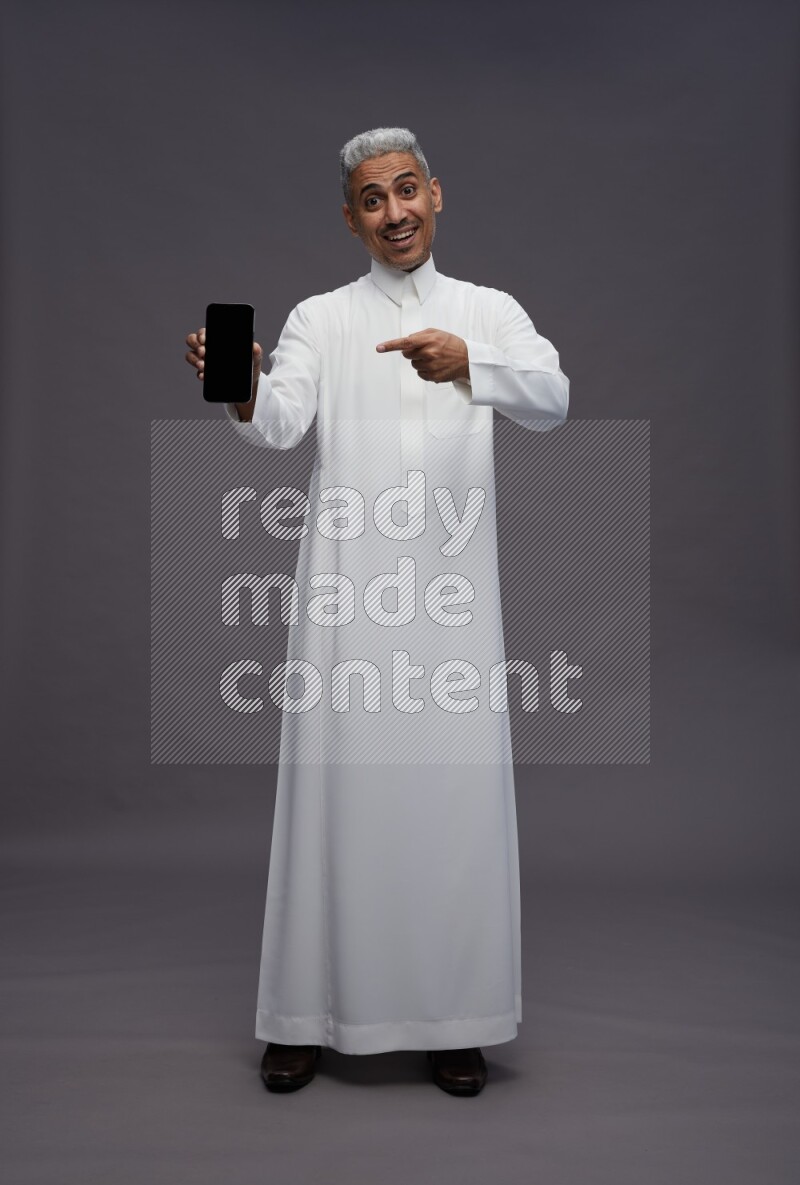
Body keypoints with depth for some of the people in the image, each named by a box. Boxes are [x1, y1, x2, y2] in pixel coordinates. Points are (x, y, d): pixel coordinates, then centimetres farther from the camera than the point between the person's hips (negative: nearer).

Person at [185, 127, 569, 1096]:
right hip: (345, 592, 0)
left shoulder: (489, 312, 11)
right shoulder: (319, 318, 11)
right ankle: (309, 1014, 16)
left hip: (452, 590, 0)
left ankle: (452, 1017, 18)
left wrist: (468, 365, -27)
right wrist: (242, 395, -29)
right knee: (333, 794, 2)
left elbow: (552, 402, -7)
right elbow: (282, 423, -6)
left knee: (456, 796, 3)